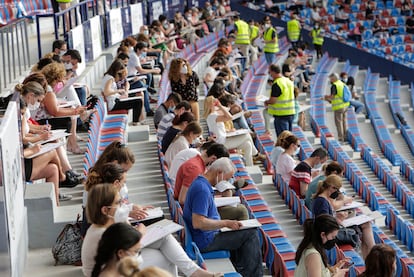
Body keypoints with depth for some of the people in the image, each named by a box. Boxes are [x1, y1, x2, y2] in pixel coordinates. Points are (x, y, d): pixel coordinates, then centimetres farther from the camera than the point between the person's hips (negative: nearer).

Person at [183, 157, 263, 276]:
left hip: (204, 236, 11)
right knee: (250, 233, -10)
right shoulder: (202, 189, -23)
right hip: (205, 241, -11)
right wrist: (226, 223, -21)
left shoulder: (199, 183, 10)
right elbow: (198, 223, -30)